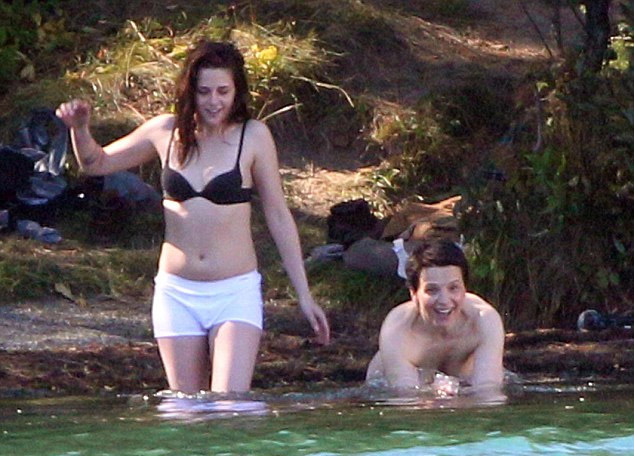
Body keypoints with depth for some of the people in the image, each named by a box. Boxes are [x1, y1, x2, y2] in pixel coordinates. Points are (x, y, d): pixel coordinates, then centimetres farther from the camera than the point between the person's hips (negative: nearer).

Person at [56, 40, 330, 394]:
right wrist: (80, 128, -1)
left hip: (235, 294, -3)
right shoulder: (165, 132, 4)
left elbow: (278, 215, 2)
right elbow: (97, 163, 20)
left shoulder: (253, 136, -4)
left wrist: (304, 295, 3)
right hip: (176, 294, 3)